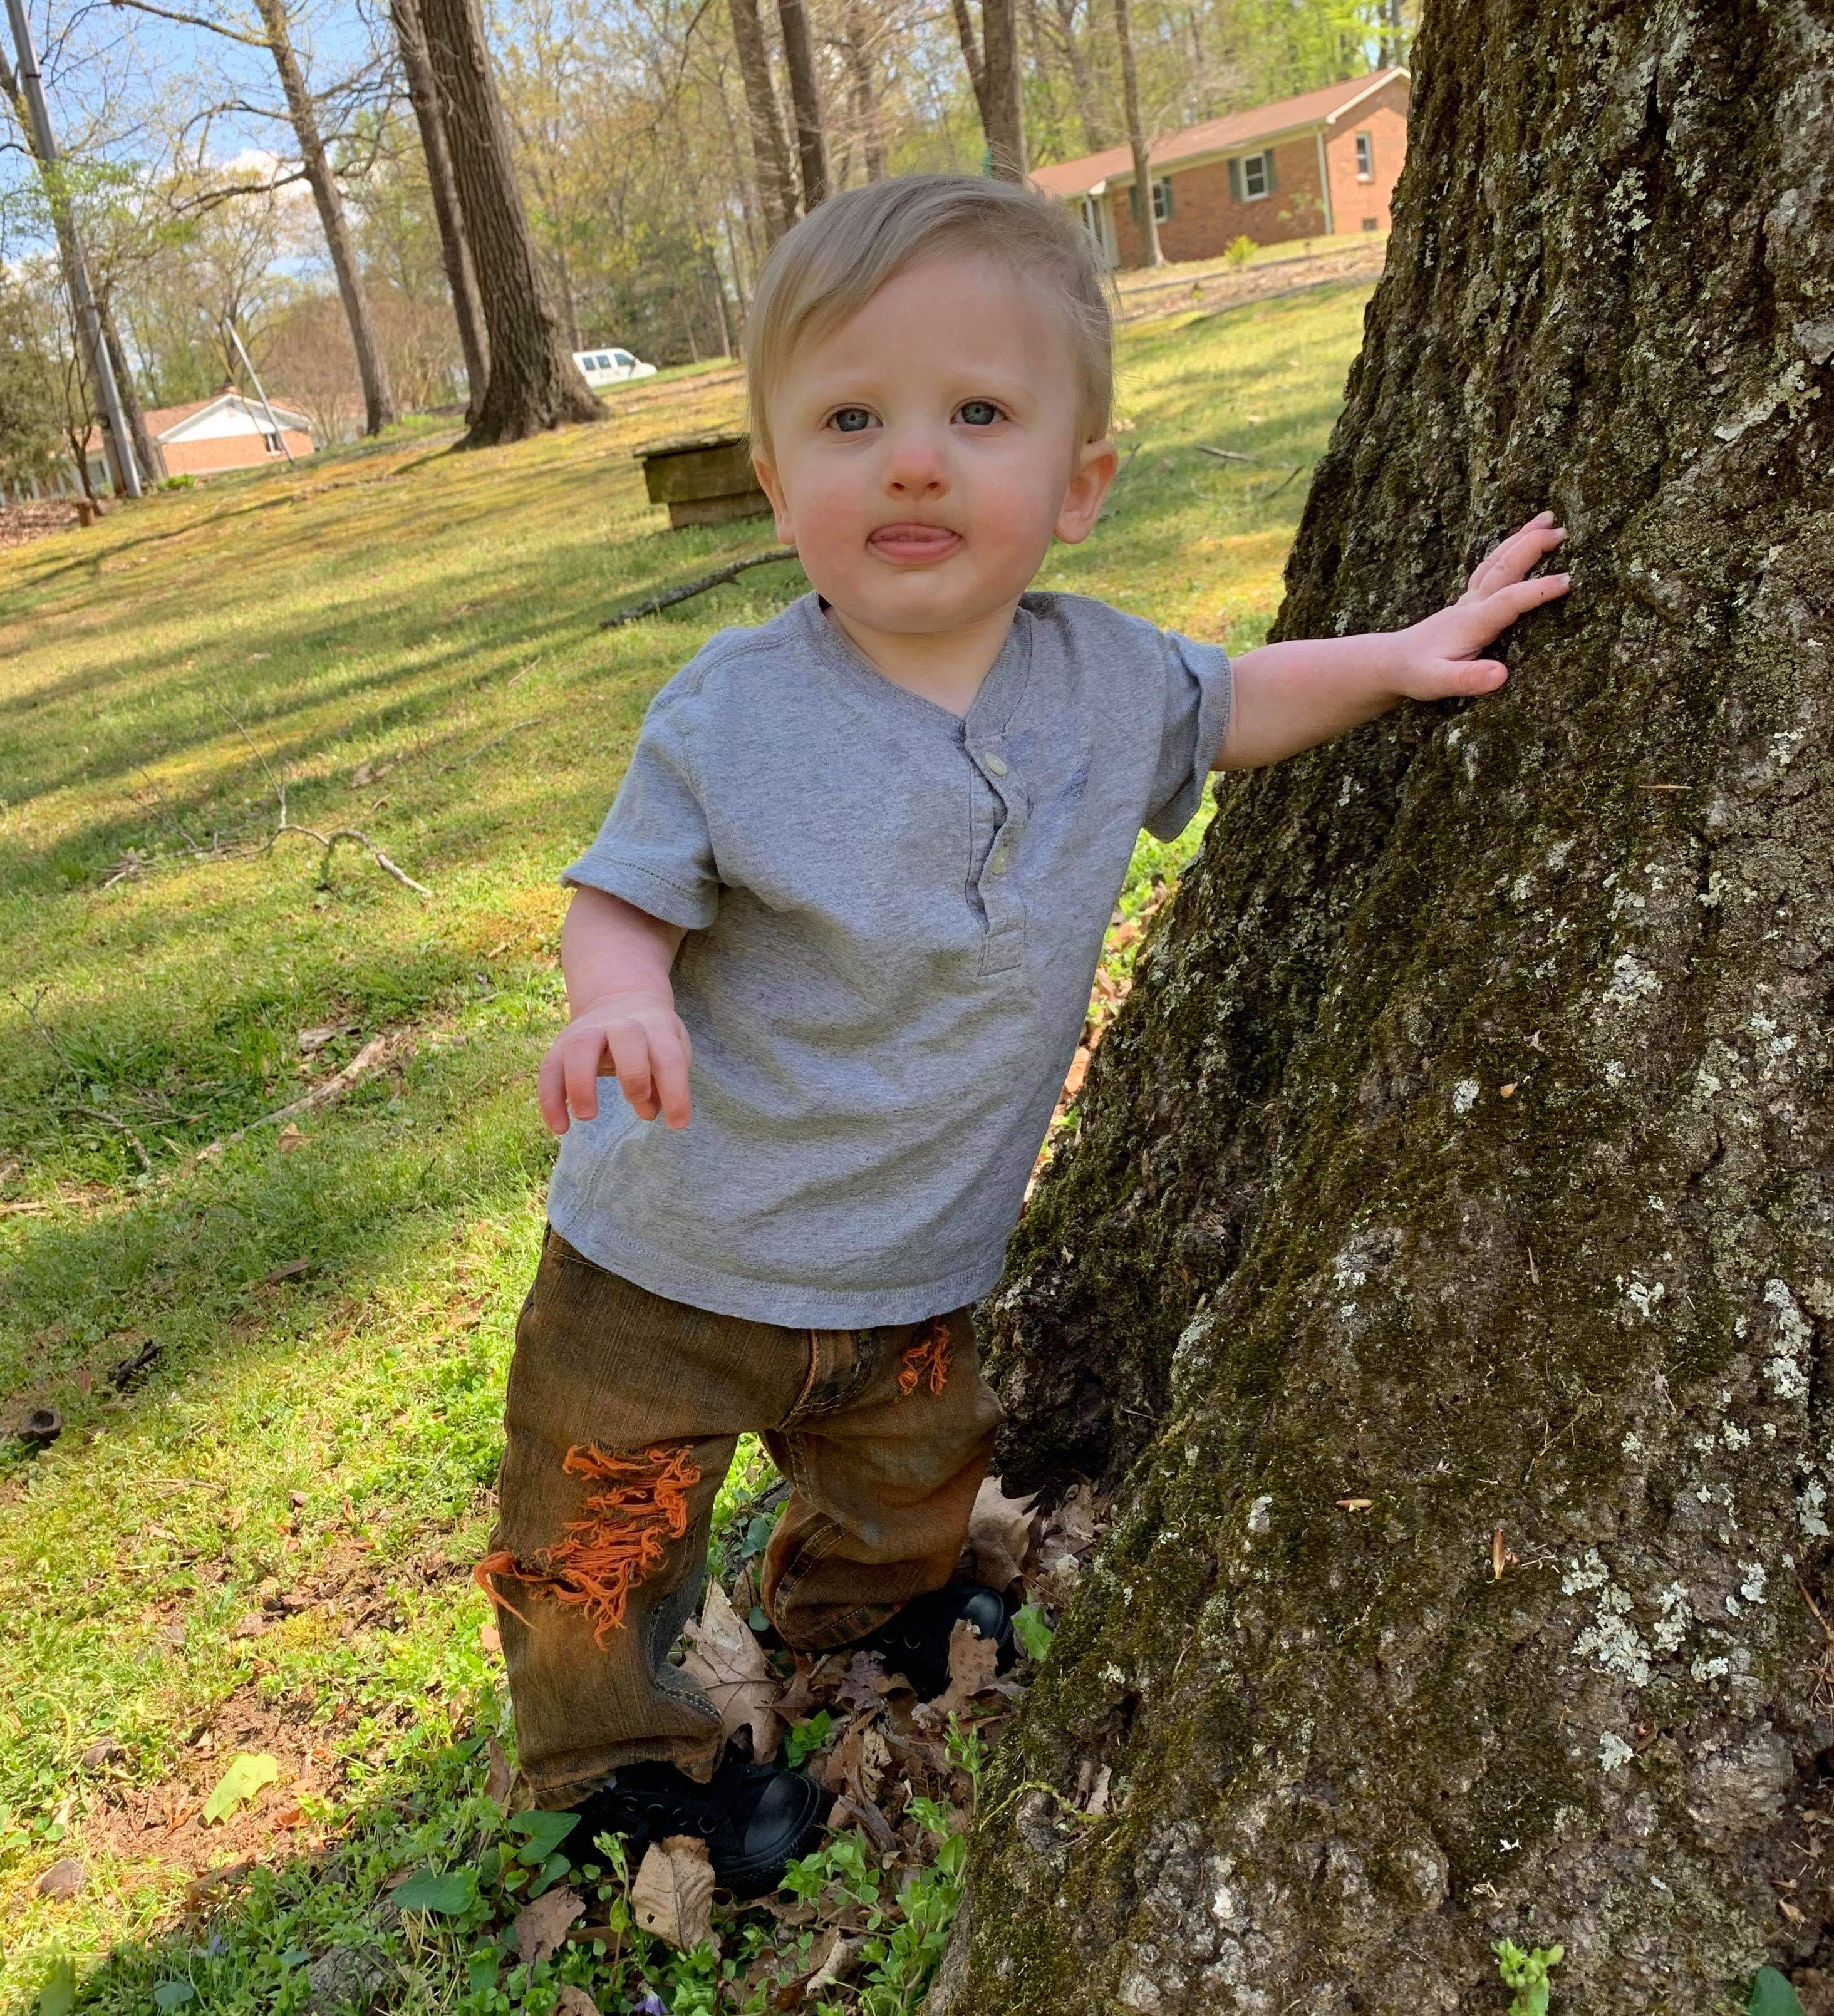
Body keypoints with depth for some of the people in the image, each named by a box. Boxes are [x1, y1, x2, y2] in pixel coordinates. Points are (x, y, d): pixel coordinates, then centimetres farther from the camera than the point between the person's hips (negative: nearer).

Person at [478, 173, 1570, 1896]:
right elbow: (622, 901, -14)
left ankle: (862, 1598, 63)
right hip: (674, 1257, -4)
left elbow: (1228, 705, 13)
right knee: (603, 1541, 10)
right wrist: (621, 1000, -36)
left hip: (918, 1267, 4)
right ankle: (618, 1754, 40)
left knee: (913, 1476, 29)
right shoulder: (730, 716, -22)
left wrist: (1401, 656, 2)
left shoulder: (1105, 679, -8)